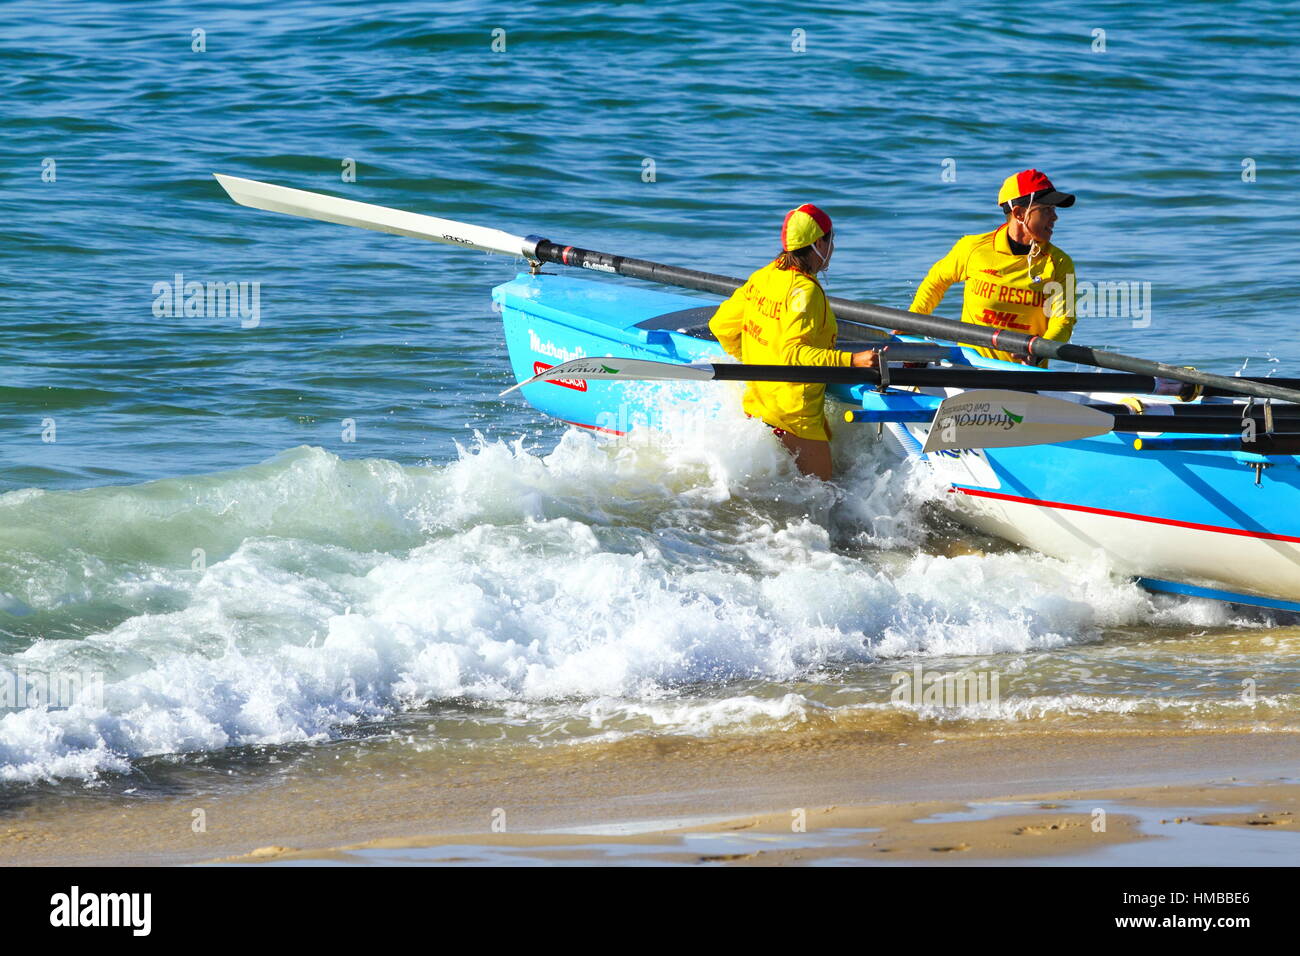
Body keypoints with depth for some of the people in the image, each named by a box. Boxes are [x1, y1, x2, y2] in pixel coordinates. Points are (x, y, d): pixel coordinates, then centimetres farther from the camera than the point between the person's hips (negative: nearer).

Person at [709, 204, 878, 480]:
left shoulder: (761, 278, 7)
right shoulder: (805, 291, -18)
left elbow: (721, 325, 15)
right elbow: (791, 353, -28)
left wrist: (750, 361, 29)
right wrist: (851, 361, -33)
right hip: (794, 414, -9)